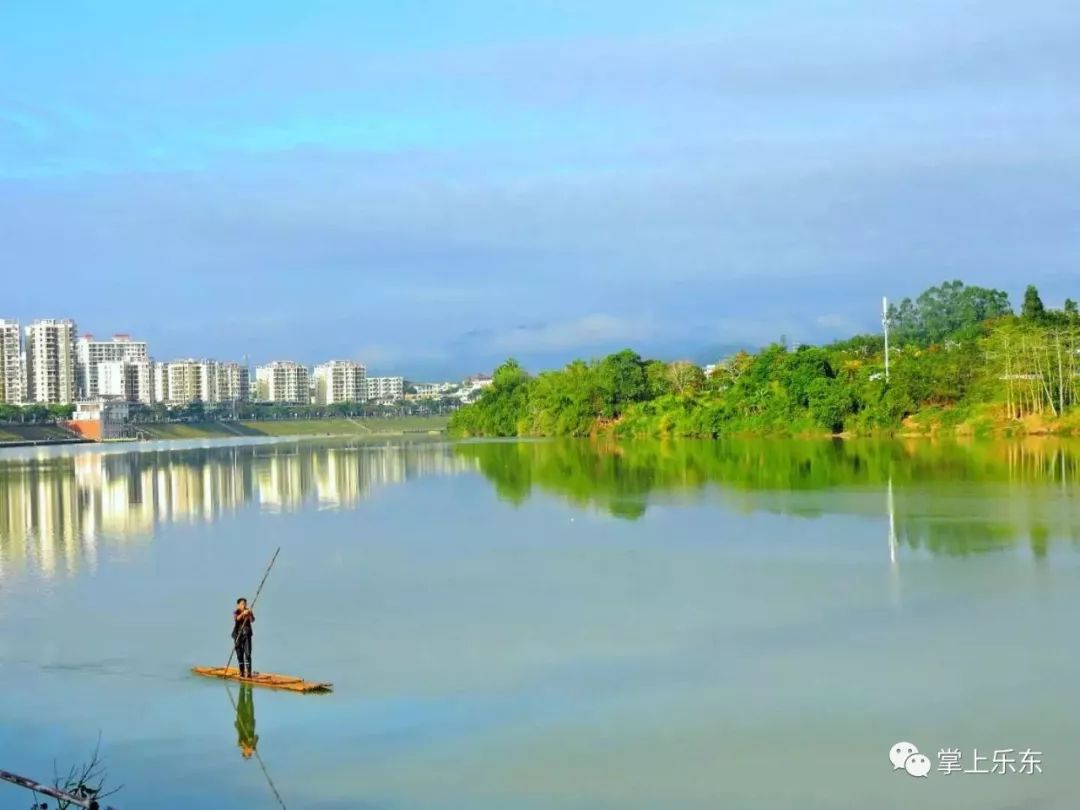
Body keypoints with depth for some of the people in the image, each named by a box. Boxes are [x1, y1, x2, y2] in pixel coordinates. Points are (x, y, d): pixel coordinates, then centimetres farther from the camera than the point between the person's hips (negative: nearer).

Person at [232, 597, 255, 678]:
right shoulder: (236, 612, -1)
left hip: (247, 635, 0)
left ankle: (248, 672, -14)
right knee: (239, 655, 2)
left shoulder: (248, 612, 2)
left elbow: (252, 620, -15)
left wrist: (250, 614, -36)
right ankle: (242, 672, 11)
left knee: (248, 654, -10)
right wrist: (243, 614, -40)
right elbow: (236, 619, -23)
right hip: (238, 635, 0)